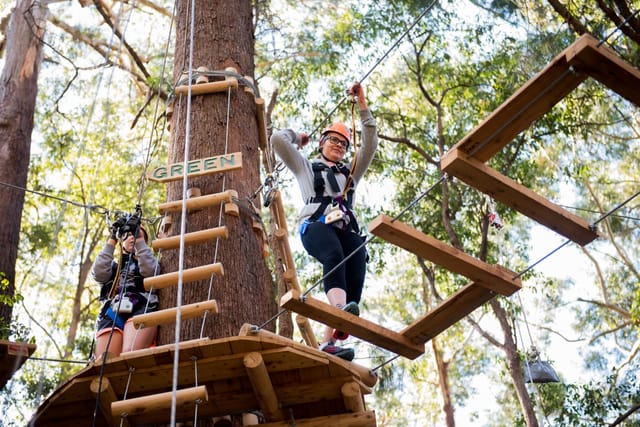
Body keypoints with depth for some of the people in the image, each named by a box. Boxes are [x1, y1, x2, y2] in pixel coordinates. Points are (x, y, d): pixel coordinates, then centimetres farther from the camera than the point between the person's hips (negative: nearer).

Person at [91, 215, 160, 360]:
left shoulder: (149, 262, 31)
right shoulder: (113, 266, 35)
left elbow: (149, 271, 5)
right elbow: (99, 274, 10)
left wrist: (138, 237, 5)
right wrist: (113, 239, 12)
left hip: (141, 308, -2)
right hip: (112, 313, 2)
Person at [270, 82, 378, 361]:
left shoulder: (350, 171, 39)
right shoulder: (306, 166, 31)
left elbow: (370, 142, 29)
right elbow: (277, 139, 20)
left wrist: (362, 103, 27)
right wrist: (297, 137, 40)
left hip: (346, 228, 3)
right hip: (316, 224, -3)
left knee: (356, 270, -25)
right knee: (334, 256, -37)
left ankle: (328, 342, -35)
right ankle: (340, 309, -63)